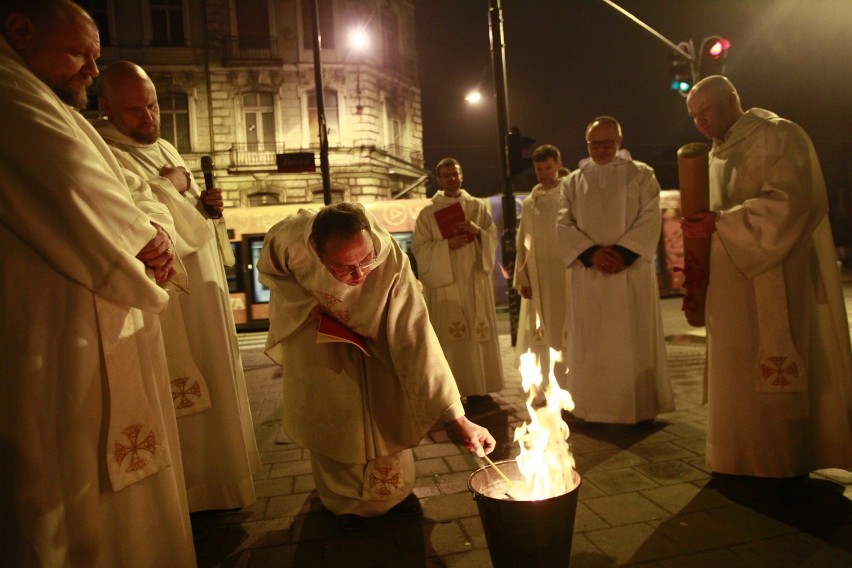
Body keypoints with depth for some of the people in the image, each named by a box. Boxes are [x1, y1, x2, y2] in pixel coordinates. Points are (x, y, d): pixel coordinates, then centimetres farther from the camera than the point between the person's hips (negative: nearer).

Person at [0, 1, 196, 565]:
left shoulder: (55, 114, 22)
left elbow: (130, 191, 17)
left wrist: (157, 231, -4)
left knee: (117, 486, 22)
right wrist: (148, 237, -6)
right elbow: (80, 201, -24)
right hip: (64, 350, -11)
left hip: (101, 338, 11)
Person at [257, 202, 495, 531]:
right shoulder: (289, 239, -37)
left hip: (371, 334, 0)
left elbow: (415, 340, -42)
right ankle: (345, 498, 31)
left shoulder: (392, 263, -41)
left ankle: (396, 488, 32)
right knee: (329, 419, 6)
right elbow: (269, 271, -12)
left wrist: (457, 417, -46)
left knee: (388, 412, 5)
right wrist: (307, 305, -29)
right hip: (312, 324, 1)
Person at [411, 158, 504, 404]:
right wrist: (447, 245, -16)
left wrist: (478, 232, -12)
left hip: (475, 281, 2)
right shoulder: (427, 213, 4)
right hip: (444, 283, -2)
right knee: (450, 337, -4)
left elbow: (493, 238, 8)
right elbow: (419, 248, -2)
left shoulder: (478, 206, 10)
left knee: (479, 333, 3)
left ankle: (477, 388, 13)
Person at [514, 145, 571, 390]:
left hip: (566, 273, -4)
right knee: (539, 334, 7)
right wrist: (522, 278, 4)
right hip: (537, 276, 4)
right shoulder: (529, 203, 12)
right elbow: (522, 243, 11)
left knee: (567, 330, -2)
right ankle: (542, 387, 17)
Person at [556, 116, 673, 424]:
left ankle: (640, 407, 13)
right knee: (592, 342, 5)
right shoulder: (573, 182, 12)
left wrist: (623, 252, -16)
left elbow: (650, 218, -3)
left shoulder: (641, 174, 7)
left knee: (635, 341, 2)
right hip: (588, 274, 2)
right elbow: (563, 225, 2)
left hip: (632, 271, -1)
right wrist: (591, 252, -13)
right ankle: (594, 406, 15)